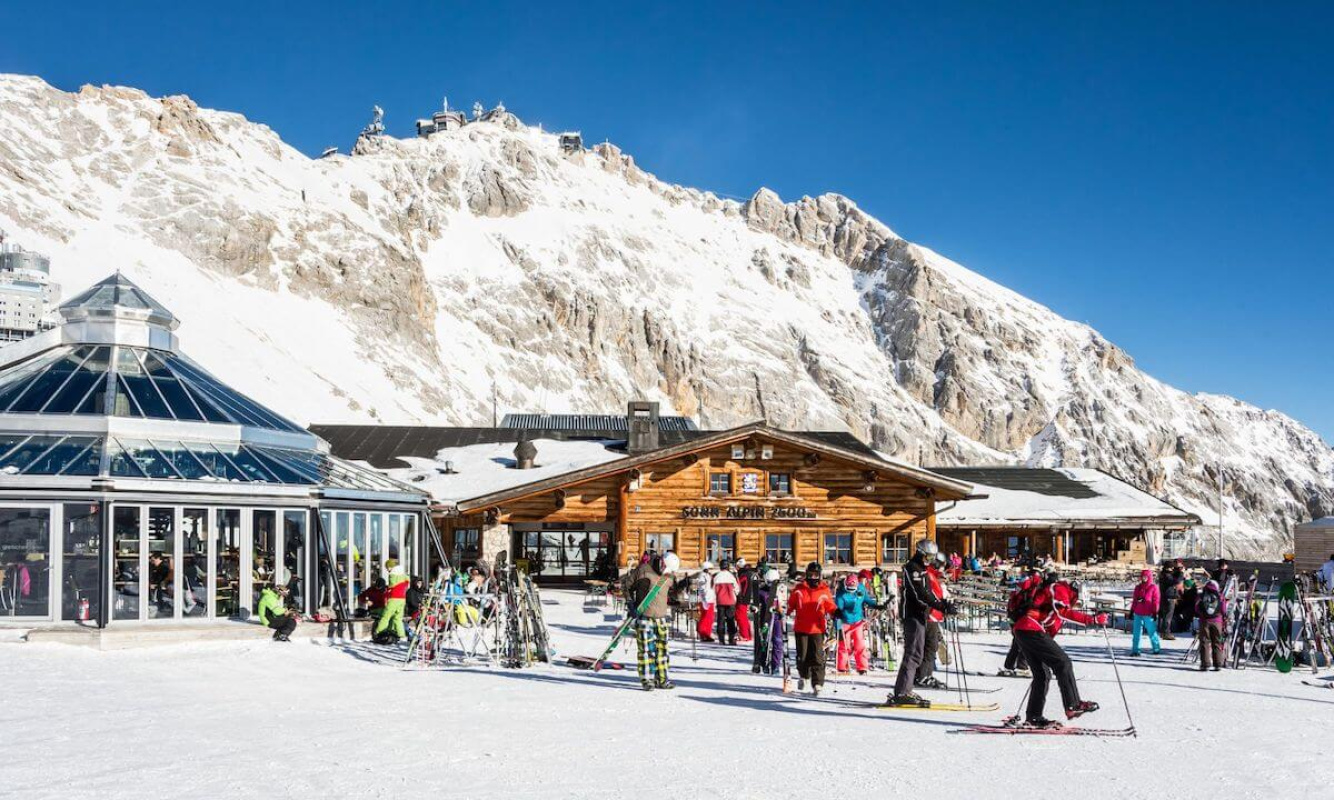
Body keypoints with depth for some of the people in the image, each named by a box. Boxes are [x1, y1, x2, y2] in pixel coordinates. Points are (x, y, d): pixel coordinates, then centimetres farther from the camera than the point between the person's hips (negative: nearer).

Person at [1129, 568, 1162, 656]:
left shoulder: (1153, 587, -2)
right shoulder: (1138, 587, 13)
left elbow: (1156, 601, -4)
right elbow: (1134, 600, 17)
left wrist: (1155, 612, -8)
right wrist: (1132, 611, 16)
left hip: (1148, 614, -5)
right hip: (1138, 614, 5)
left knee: (1152, 632, 3)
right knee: (1136, 633, 3)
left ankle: (1156, 648, 19)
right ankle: (1135, 650, 8)